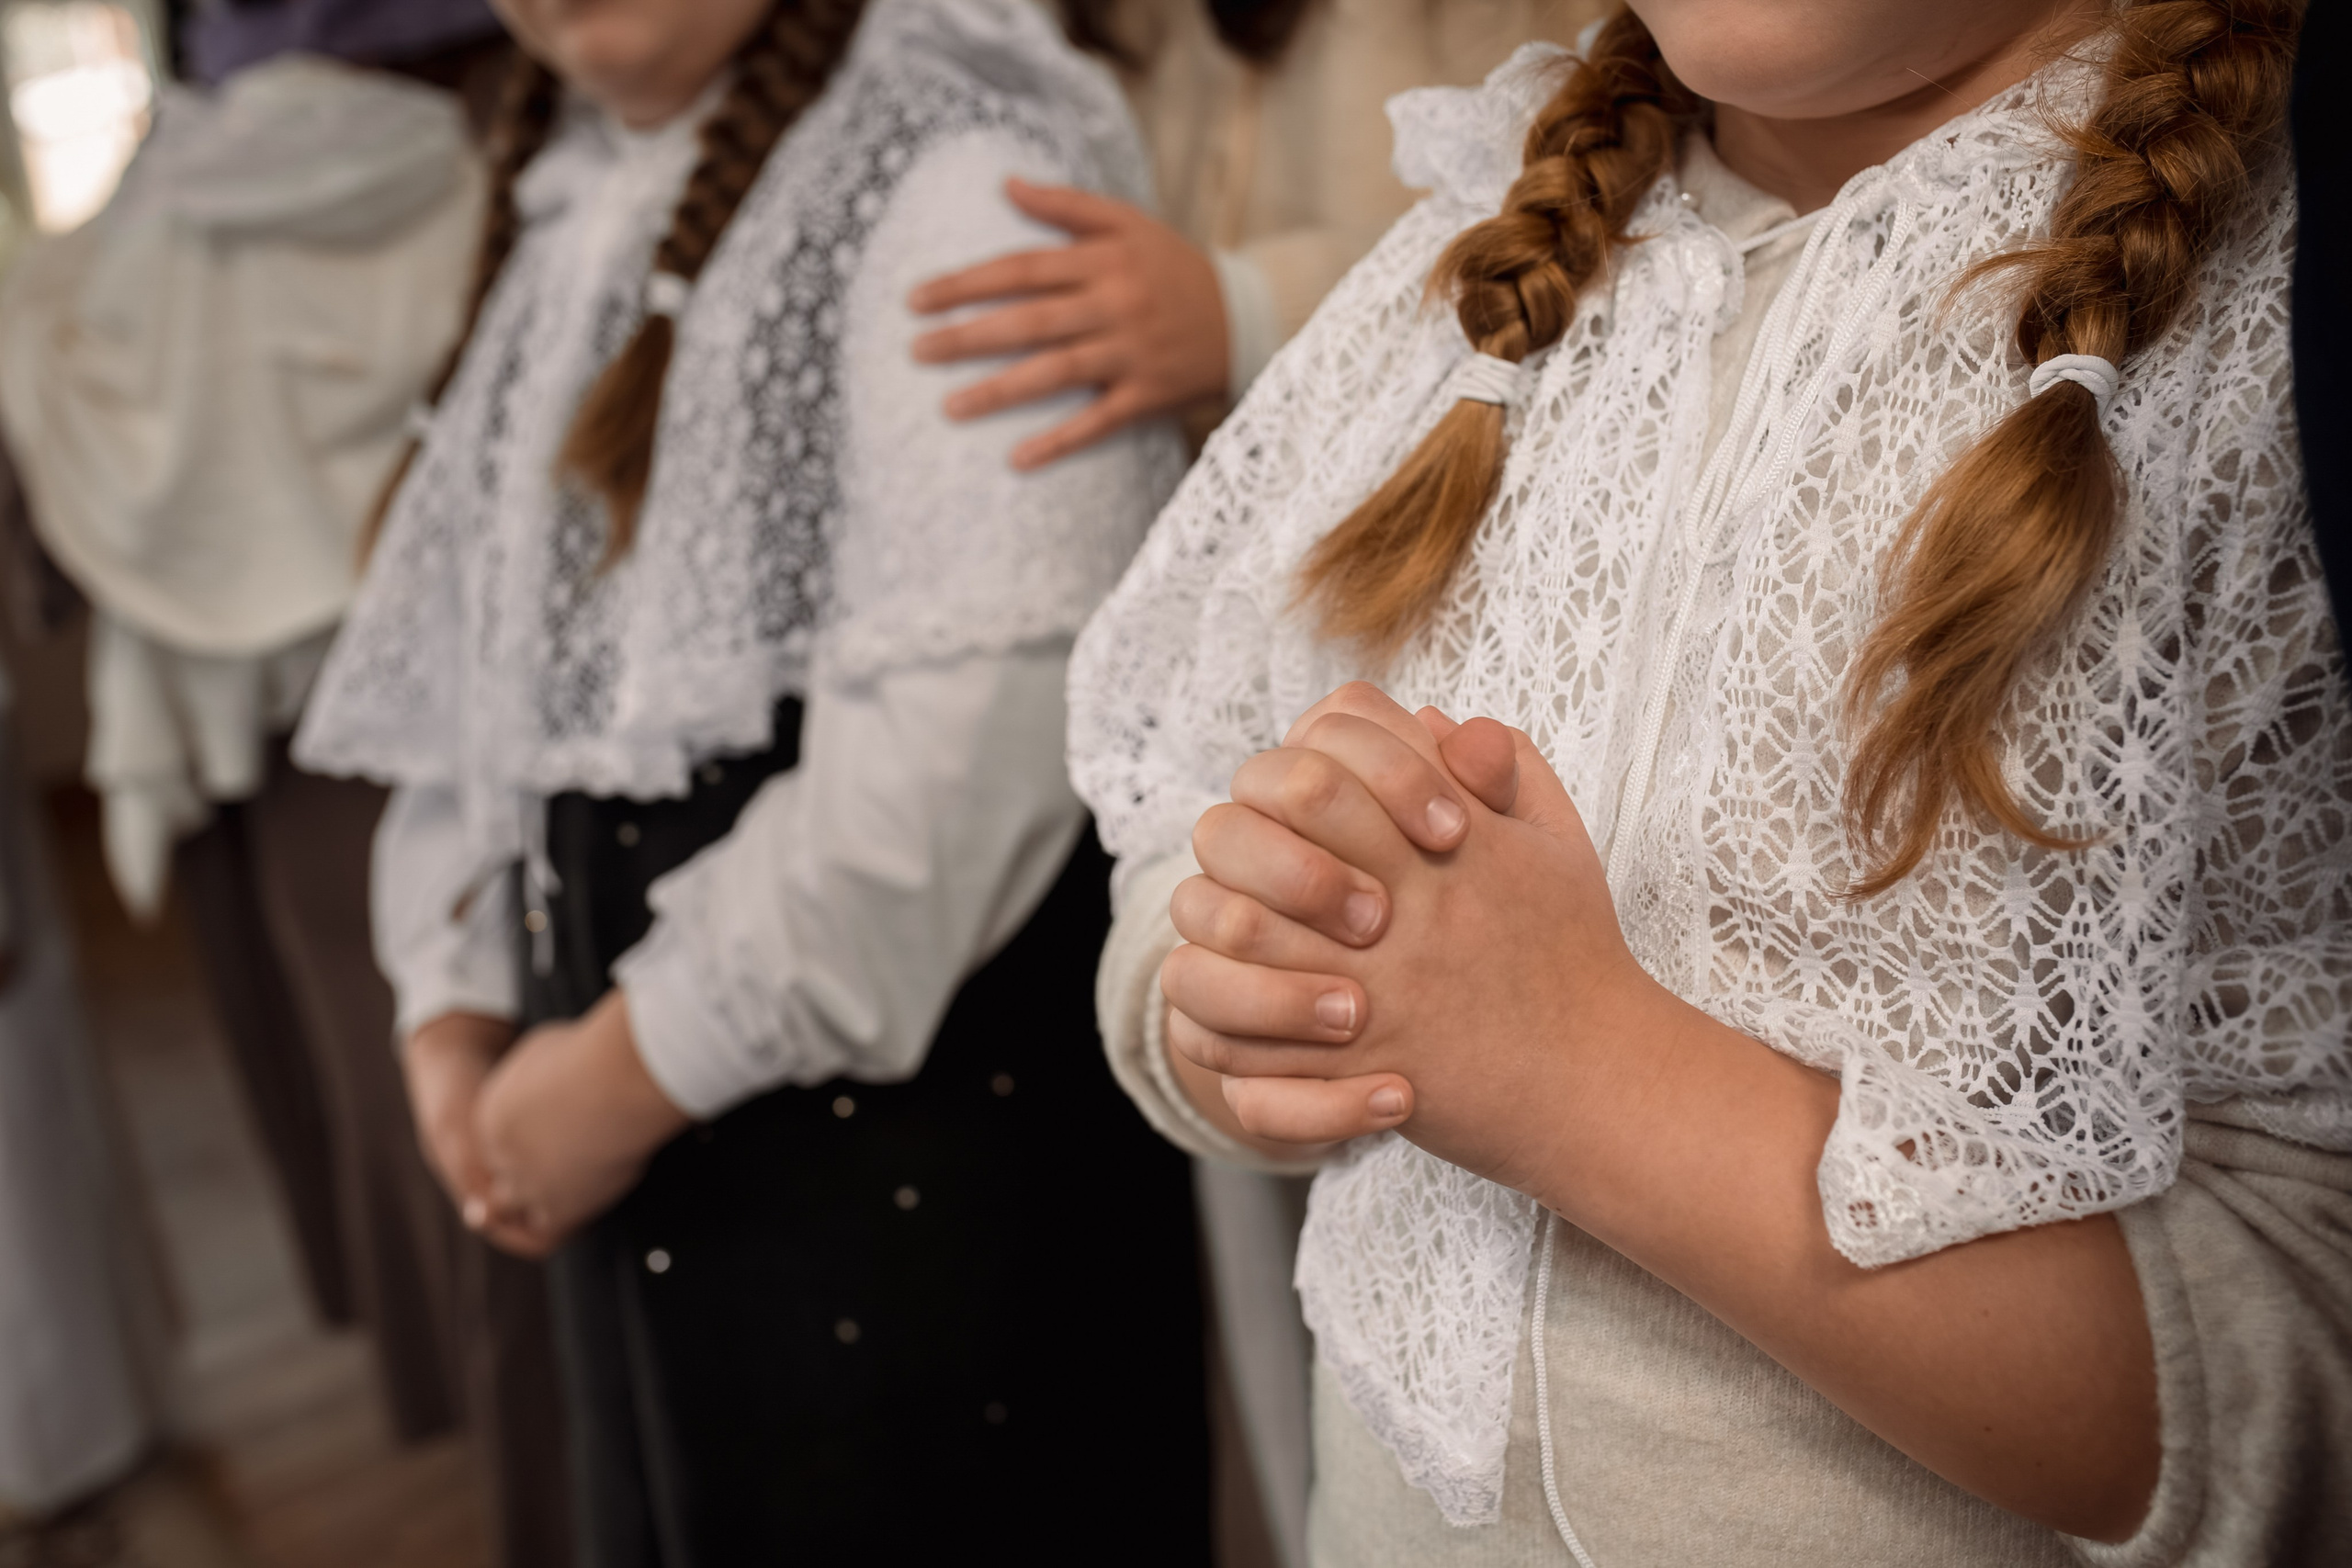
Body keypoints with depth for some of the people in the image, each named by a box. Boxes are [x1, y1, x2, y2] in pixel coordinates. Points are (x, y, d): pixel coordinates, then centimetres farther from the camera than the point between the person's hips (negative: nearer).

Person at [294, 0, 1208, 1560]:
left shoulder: (960, 143, -11)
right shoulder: (569, 199, 15)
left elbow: (979, 709, -22)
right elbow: (468, 649, 17)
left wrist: (643, 1059, -15)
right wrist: (453, 1004, 7)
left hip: (919, 1076, -7)